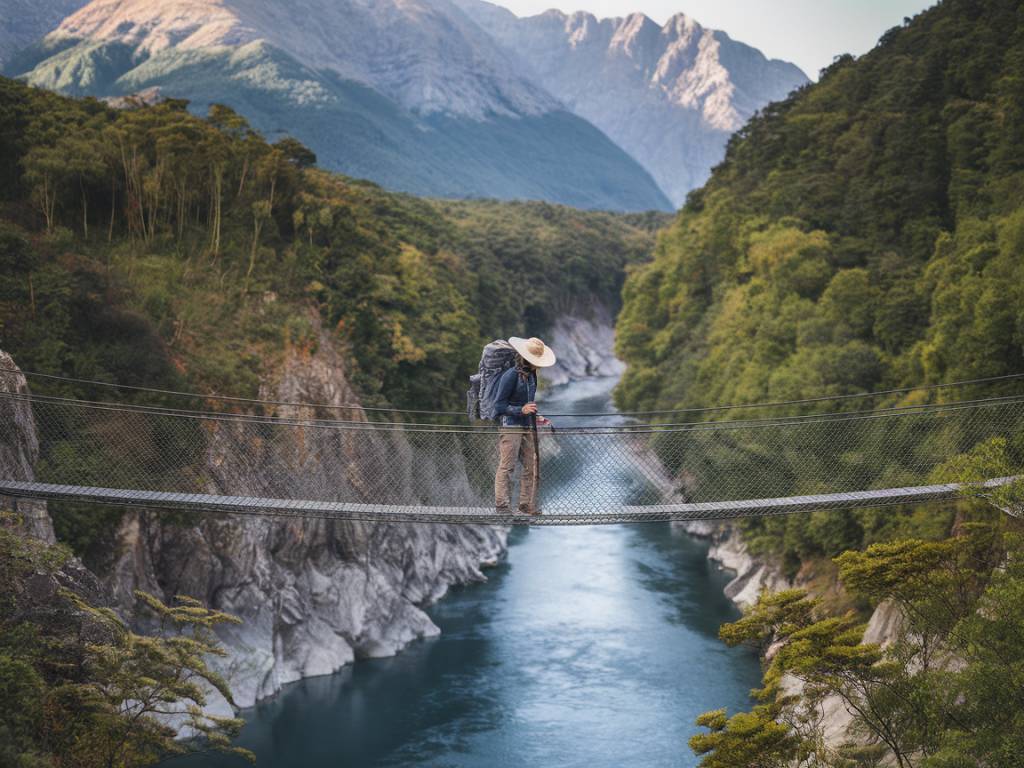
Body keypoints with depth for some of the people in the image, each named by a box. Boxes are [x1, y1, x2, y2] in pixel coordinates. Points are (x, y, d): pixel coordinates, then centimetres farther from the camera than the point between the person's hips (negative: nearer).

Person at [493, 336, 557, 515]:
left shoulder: (531, 375, 13)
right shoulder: (510, 376, -13)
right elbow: (499, 406, -12)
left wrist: (536, 417, 14)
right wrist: (521, 410, -21)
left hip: (528, 428, 8)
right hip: (510, 428, -8)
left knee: (532, 467, 8)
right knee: (507, 467, -7)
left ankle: (526, 504, 15)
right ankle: (502, 505, -6)